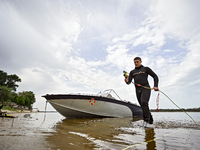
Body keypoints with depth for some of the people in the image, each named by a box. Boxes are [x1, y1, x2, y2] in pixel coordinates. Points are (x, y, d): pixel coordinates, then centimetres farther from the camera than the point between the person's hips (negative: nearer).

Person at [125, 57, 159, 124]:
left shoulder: (146, 69, 10)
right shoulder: (132, 72, 17)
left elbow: (155, 76, 9)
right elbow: (129, 81, 7)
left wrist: (155, 86, -5)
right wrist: (127, 81, -18)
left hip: (146, 88, -4)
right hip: (138, 90, 4)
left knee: (144, 102, -25)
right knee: (143, 106, 7)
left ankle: (146, 119, -20)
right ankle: (150, 119, 24)